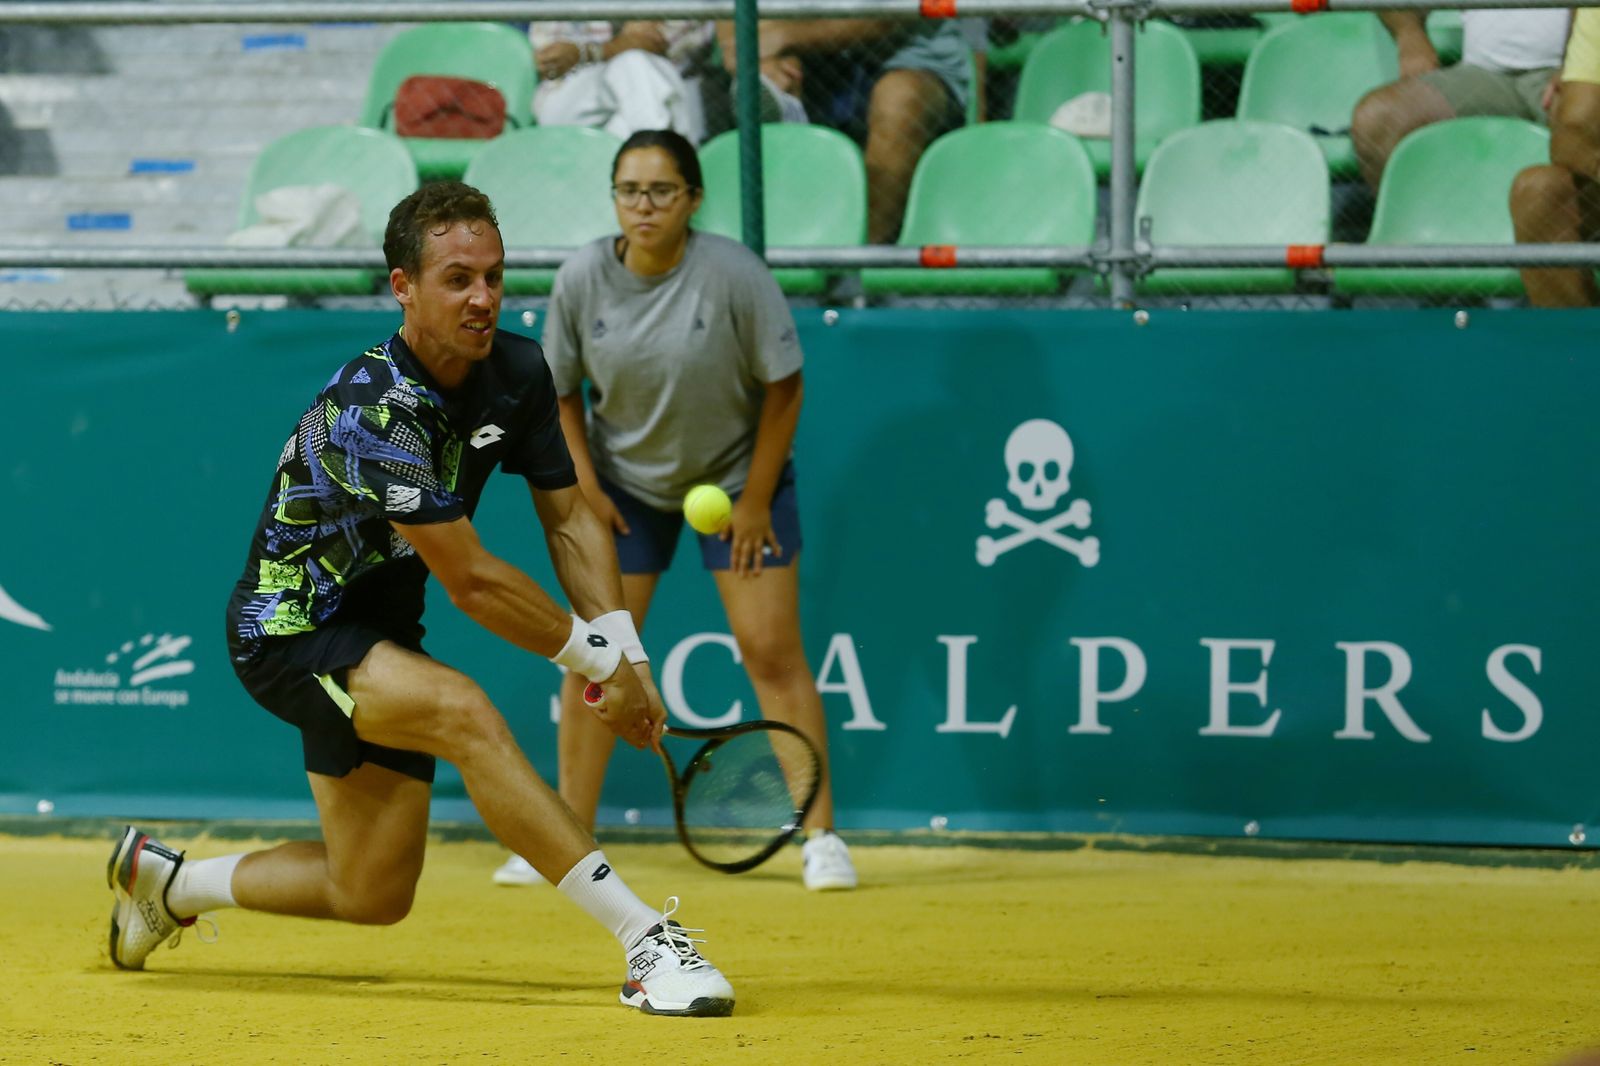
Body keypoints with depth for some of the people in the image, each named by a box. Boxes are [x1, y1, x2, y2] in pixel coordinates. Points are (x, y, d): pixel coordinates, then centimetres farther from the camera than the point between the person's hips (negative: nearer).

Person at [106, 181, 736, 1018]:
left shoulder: (517, 371, -5)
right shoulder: (377, 412, -29)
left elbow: (569, 518, 4)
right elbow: (469, 580, -28)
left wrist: (628, 658, -8)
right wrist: (598, 661, -19)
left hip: (376, 634, 9)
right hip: (290, 628, -9)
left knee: (372, 897, 10)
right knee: (463, 712, -35)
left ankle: (166, 880, 36)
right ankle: (646, 943, -39)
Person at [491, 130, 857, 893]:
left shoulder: (733, 273, -22)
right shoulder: (583, 278, -13)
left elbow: (783, 386, -13)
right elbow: (561, 390, 1)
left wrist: (755, 501, -11)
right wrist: (586, 486, -7)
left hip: (737, 476, -2)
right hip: (625, 484, 3)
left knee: (772, 653, -7)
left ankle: (821, 837, -1)